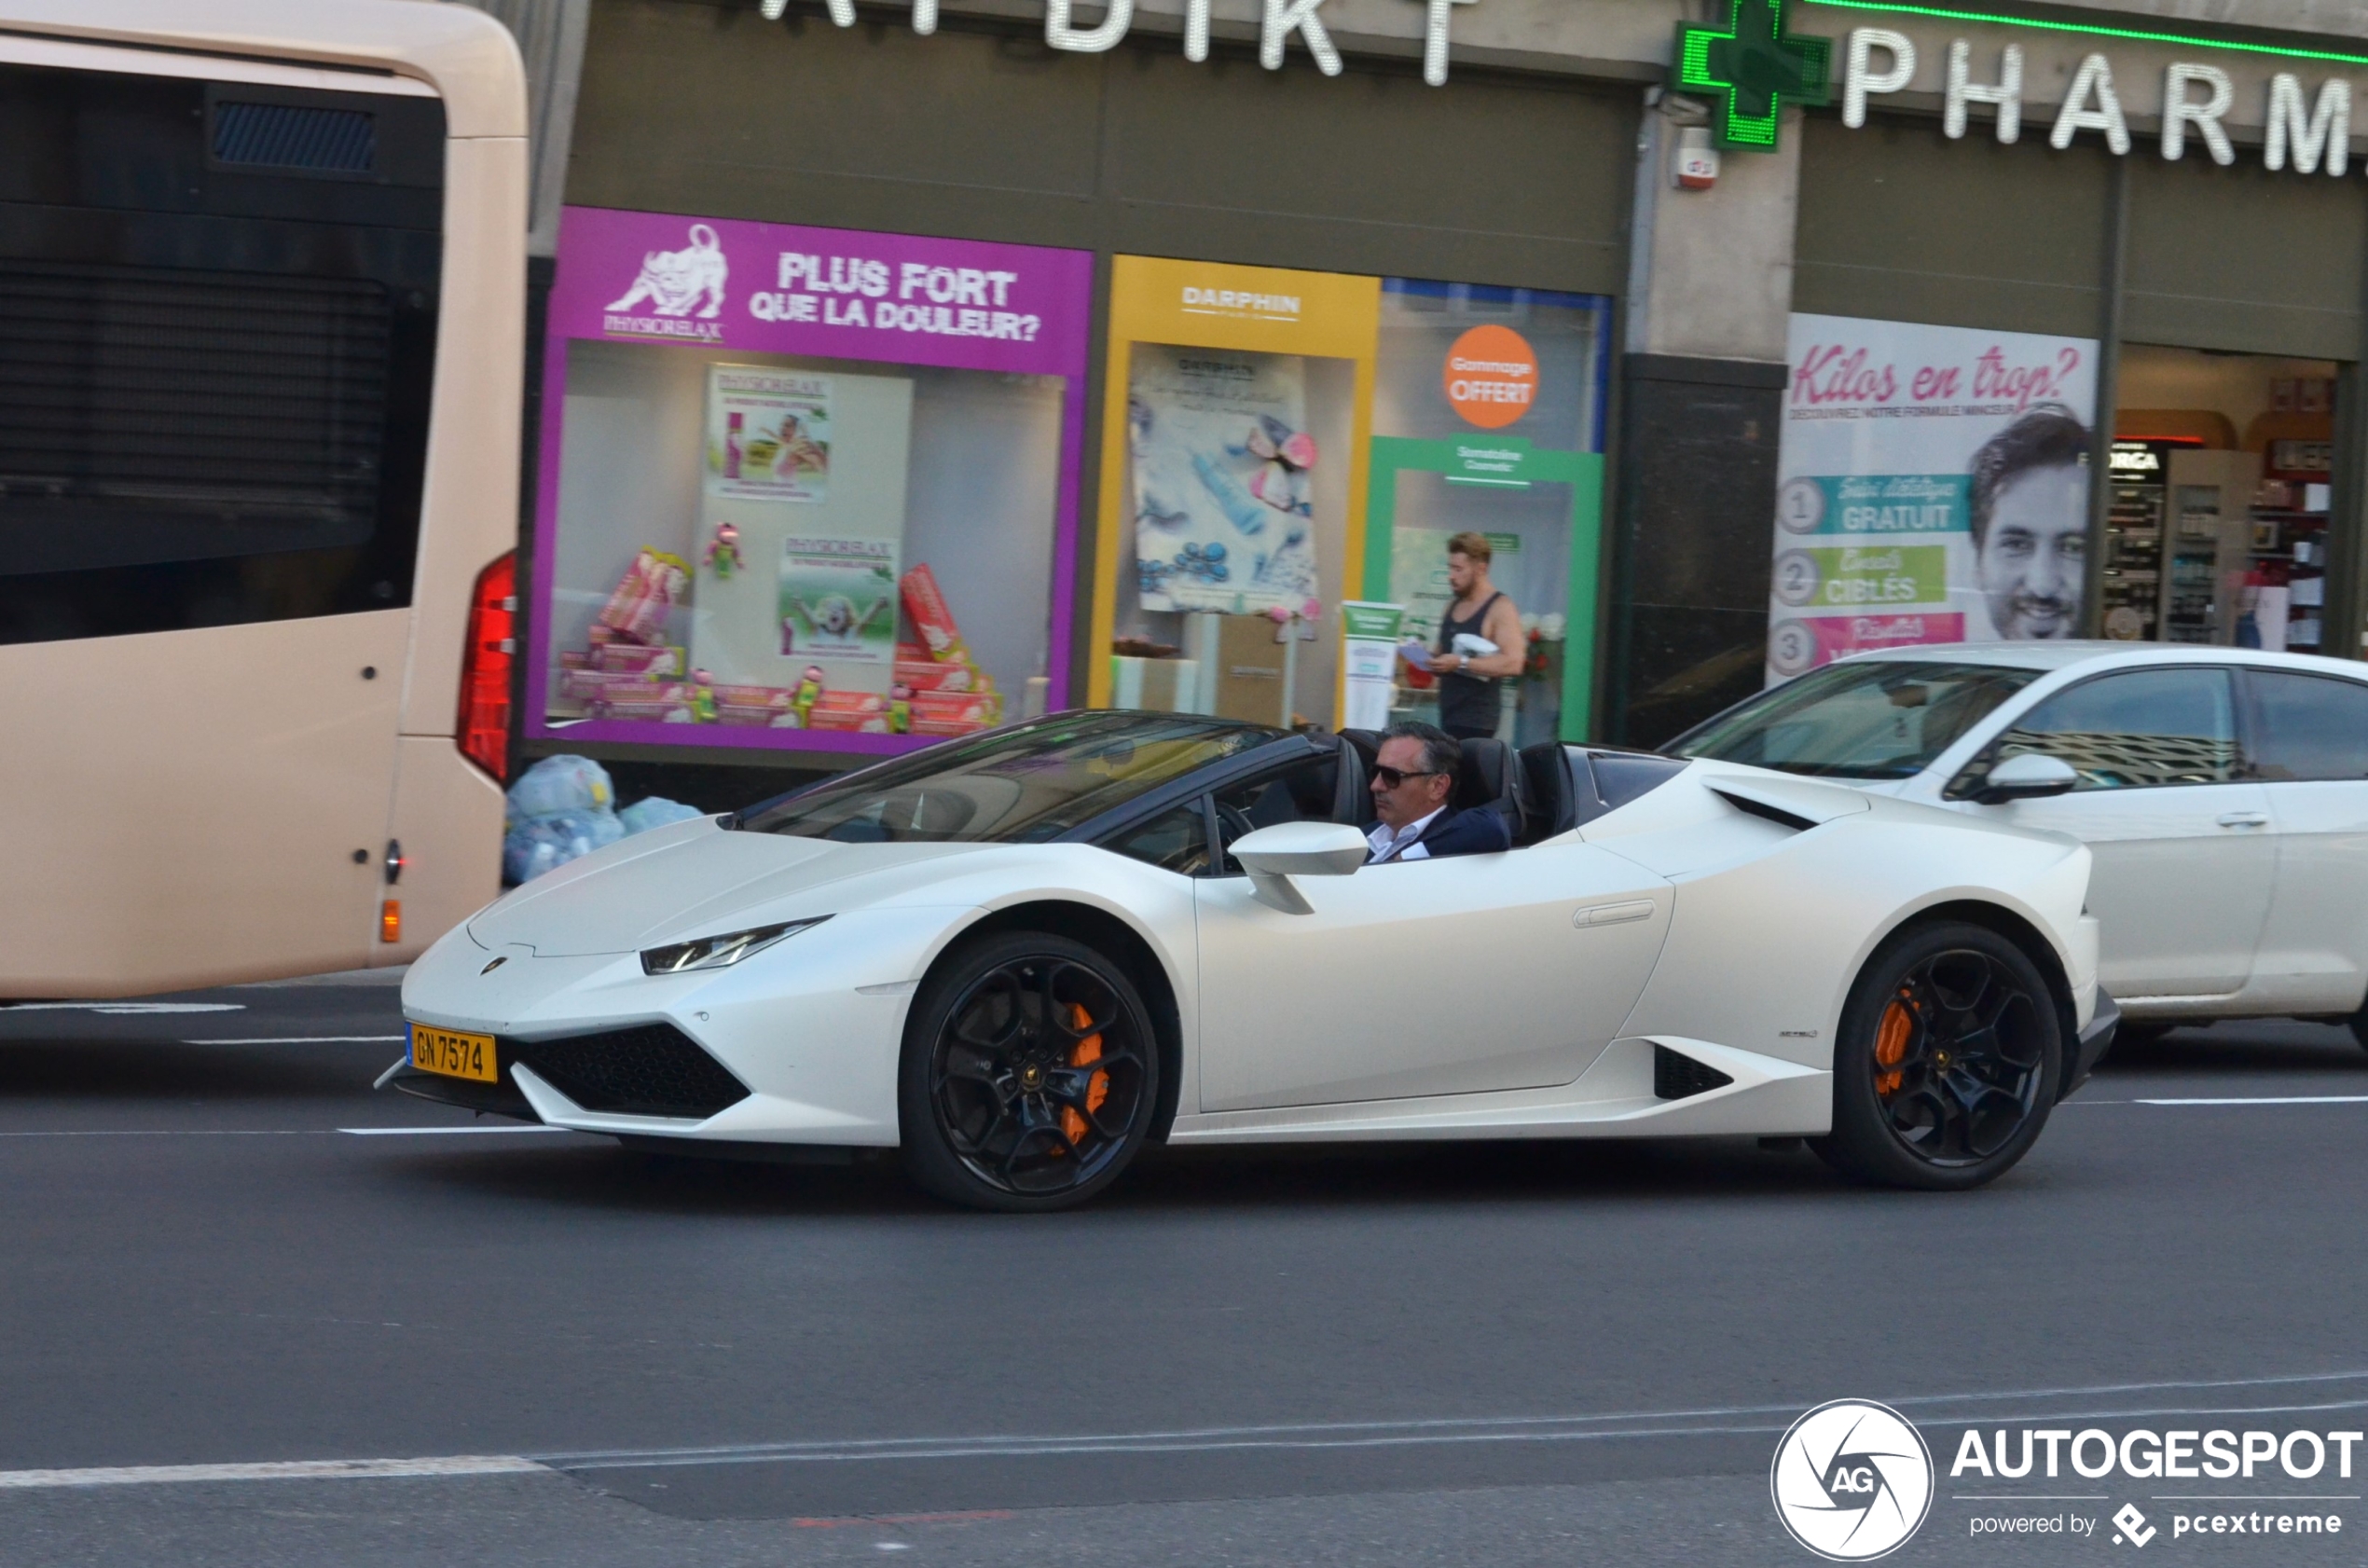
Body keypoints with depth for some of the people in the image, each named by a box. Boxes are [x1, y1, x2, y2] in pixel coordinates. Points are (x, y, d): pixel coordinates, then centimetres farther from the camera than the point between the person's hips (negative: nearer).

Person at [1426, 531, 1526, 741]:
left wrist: (1461, 663, -22)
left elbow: (1513, 663, -18)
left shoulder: (1500, 609, -7)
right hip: (1447, 717, 7)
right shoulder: (1453, 607, 16)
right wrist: (1430, 660, 5)